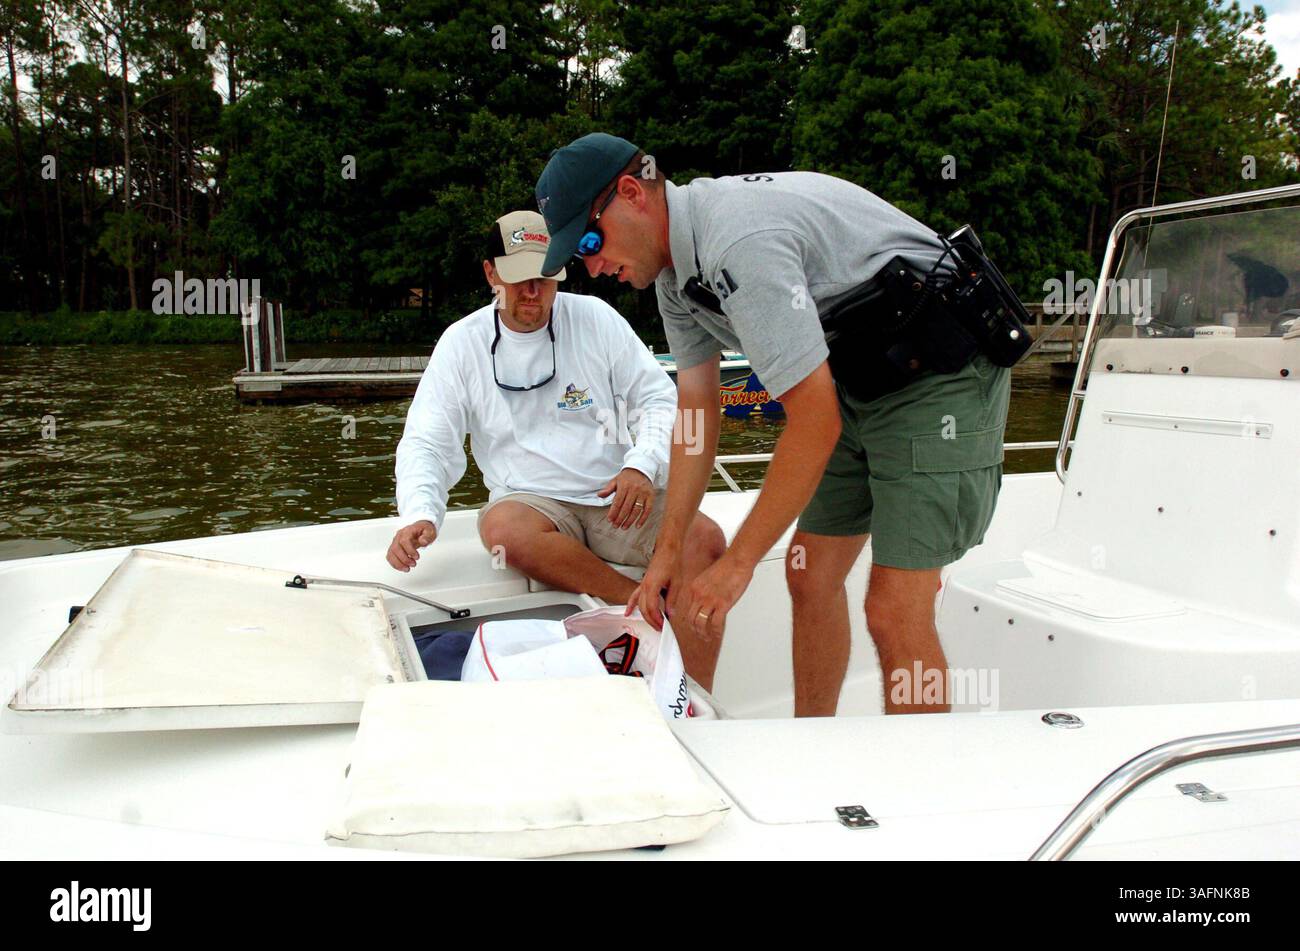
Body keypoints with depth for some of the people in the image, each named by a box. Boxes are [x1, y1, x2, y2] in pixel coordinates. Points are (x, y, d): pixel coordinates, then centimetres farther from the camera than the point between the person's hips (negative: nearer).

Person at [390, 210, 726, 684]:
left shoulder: (595, 317, 4)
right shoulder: (463, 342, 4)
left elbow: (659, 397, 6)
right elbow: (426, 441, 1)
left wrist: (642, 466, -14)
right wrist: (420, 514, -20)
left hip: (615, 499, 1)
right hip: (531, 501, -1)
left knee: (705, 537, -26)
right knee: (504, 529, -36)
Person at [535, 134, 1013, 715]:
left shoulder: (739, 242, -28)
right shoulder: (674, 266, 3)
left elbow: (816, 422, -27)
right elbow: (695, 412, 8)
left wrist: (738, 562, -20)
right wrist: (668, 551, 7)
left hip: (939, 371, -9)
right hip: (860, 379, 9)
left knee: (895, 613, -13)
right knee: (810, 577, 10)